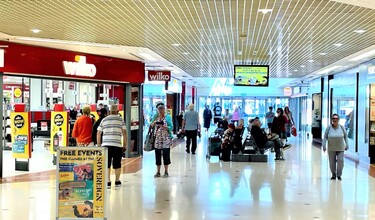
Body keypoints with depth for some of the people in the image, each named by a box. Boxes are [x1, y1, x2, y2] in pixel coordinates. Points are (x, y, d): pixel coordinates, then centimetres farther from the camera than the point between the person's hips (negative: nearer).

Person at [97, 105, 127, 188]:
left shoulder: (104, 120, 12)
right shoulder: (120, 120, 6)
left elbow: (98, 134, 11)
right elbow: (124, 133, 0)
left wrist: (99, 145, 19)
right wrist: (125, 145, 6)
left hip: (106, 145, 1)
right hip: (117, 145, -1)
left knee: (107, 164, 4)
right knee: (117, 164, 10)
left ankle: (108, 182, 1)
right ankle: (117, 181, 20)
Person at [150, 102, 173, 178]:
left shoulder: (168, 116, -4)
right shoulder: (155, 116, 8)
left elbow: (171, 127, -8)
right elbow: (151, 125, 7)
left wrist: (163, 127, -22)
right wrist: (154, 123, -14)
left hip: (166, 139, -3)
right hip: (157, 138, 4)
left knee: (166, 155, -1)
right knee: (157, 155, 5)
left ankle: (166, 172, 10)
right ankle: (158, 172, 14)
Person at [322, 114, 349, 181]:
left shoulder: (341, 127, -5)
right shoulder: (329, 128, -7)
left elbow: (345, 136, 3)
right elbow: (325, 137, -5)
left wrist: (347, 145, 1)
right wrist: (324, 146, -11)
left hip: (340, 148, 0)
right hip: (331, 149, 0)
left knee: (340, 161, -10)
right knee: (332, 162, 3)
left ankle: (339, 175, 6)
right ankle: (333, 174, 23)